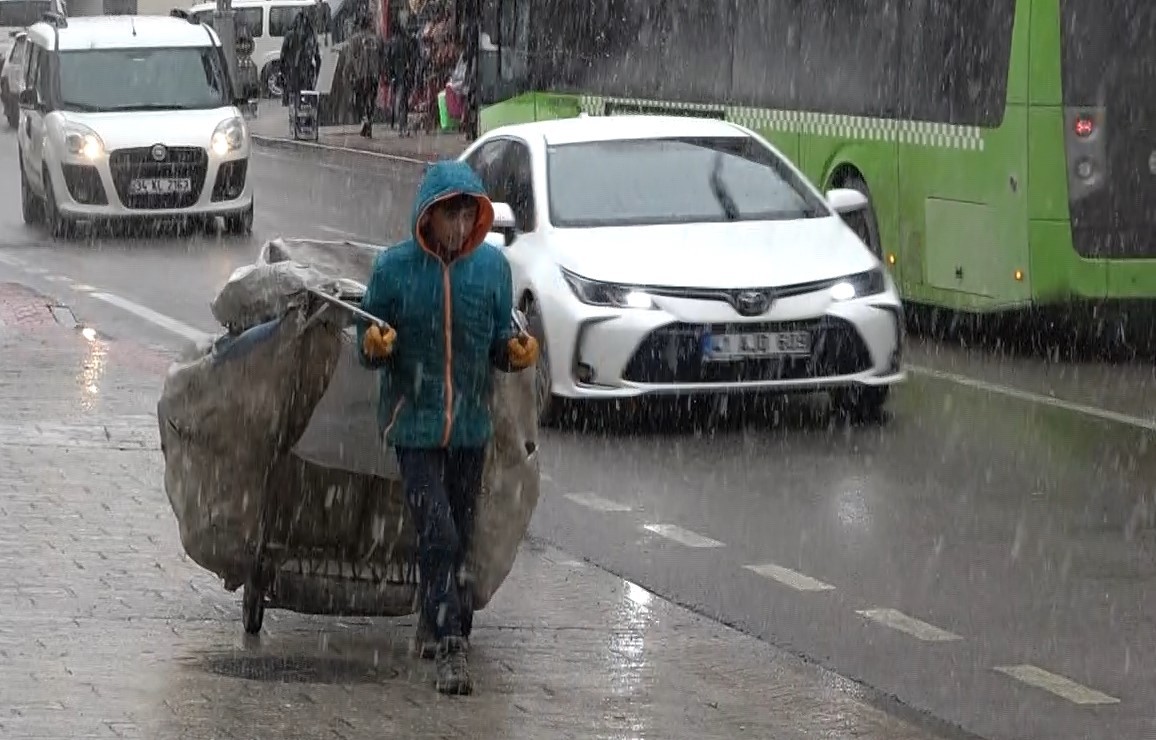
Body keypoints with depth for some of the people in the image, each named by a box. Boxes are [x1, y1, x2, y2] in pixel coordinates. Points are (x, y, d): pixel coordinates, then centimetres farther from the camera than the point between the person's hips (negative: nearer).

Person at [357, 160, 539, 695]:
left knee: (458, 537, 12)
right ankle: (450, 648, -14)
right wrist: (374, 345, -22)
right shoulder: (394, 268, -7)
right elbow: (369, 348, 1)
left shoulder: (492, 265, 1)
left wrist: (517, 351, -12)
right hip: (414, 425, -3)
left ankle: (432, 629, 30)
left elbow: (499, 345, 10)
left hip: (471, 425, 3)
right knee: (437, 535, -13)